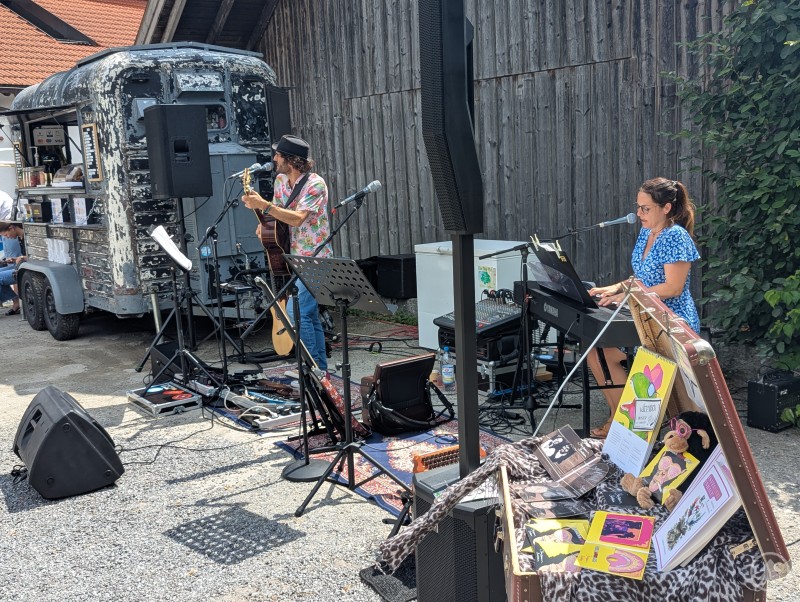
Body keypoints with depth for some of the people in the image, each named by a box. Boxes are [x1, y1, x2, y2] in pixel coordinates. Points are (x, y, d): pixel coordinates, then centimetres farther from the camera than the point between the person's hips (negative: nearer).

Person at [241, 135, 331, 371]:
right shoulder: (281, 180, 8)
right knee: (309, 315, 13)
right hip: (293, 257, 9)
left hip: (313, 259, -8)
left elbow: (297, 219, -27)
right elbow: (277, 212, 18)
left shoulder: (315, 183, -16)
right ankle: (321, 369, 22)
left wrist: (263, 205, -29)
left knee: (297, 312, -16)